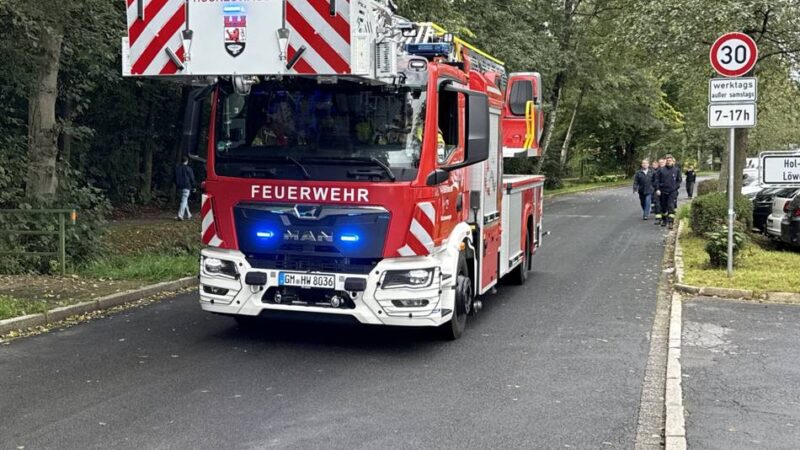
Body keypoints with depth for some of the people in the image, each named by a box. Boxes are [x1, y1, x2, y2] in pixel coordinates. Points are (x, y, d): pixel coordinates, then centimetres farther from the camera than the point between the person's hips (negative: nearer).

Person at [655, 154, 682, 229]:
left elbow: (679, 180, 11)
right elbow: (657, 180, 3)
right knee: (663, 207, 10)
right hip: (663, 191, 1)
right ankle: (664, 220, 25)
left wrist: (676, 187, -2)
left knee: (671, 206, -12)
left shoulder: (676, 170, 3)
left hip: (672, 192, -1)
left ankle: (671, 222, -15)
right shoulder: (661, 170, 1)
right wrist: (657, 189, -6)